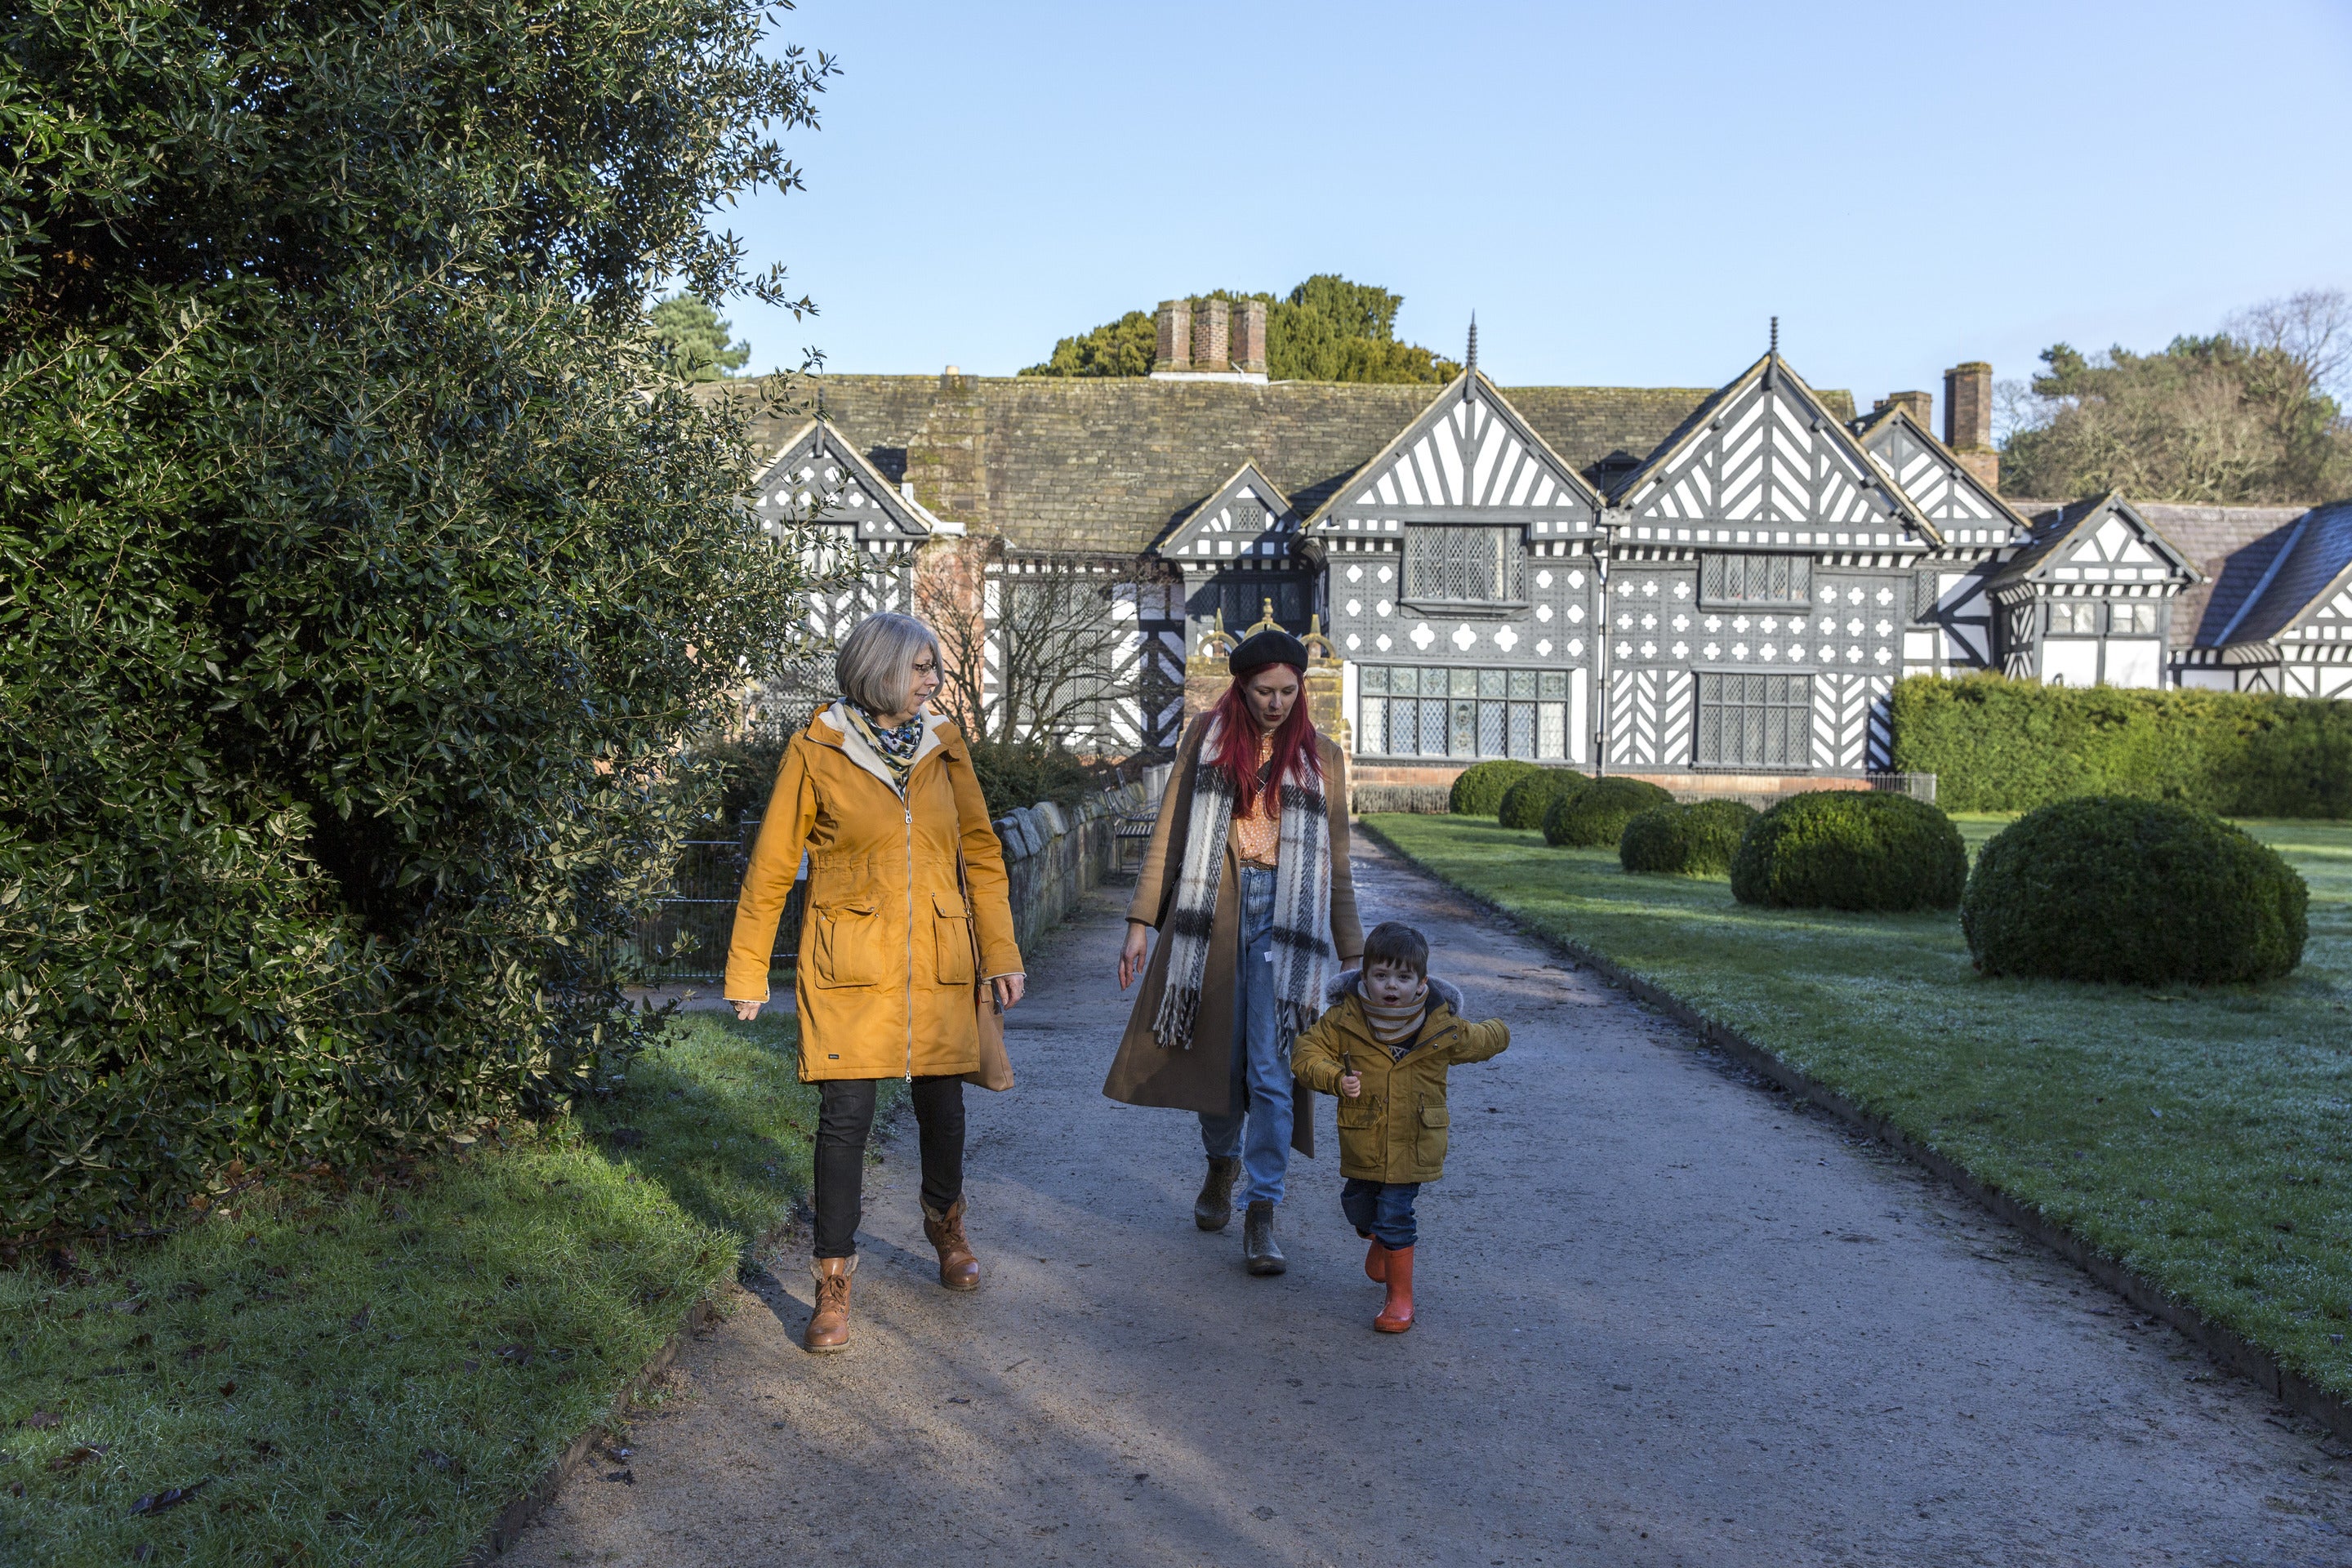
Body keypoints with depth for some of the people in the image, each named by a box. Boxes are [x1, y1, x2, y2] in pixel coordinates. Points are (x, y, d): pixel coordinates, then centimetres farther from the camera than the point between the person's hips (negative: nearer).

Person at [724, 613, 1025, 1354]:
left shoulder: (943, 745, 6)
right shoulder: (816, 752, -5)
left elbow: (981, 850, 11)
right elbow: (770, 868, 1)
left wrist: (1001, 951, 5)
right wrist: (749, 973, 2)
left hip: (936, 960, 4)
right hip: (850, 962, -3)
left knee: (942, 1102, 13)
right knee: (846, 1113, -7)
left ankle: (946, 1224, 41)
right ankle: (834, 1283, 6)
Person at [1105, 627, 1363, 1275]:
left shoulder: (1321, 756, 8)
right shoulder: (1207, 736, 7)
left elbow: (1336, 863, 11)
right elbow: (1169, 832, 6)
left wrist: (1353, 955, 9)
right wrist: (1141, 921, 1)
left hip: (1285, 915, -1)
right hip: (1212, 911, 1)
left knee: (1272, 1068, -8)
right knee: (1216, 1054, 8)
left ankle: (1261, 1212, -2)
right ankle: (1222, 1163, 35)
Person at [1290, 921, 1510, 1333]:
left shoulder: (1444, 1029, -11)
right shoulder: (1344, 1020, -14)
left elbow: (1490, 1038, 10)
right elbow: (1306, 1053, -11)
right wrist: (1336, 1079, -21)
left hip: (1413, 1145, -3)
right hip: (1361, 1141, 3)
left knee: (1394, 1216, -8)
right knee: (1357, 1203, 21)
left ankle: (1400, 1297, 11)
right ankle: (1379, 1241, 56)